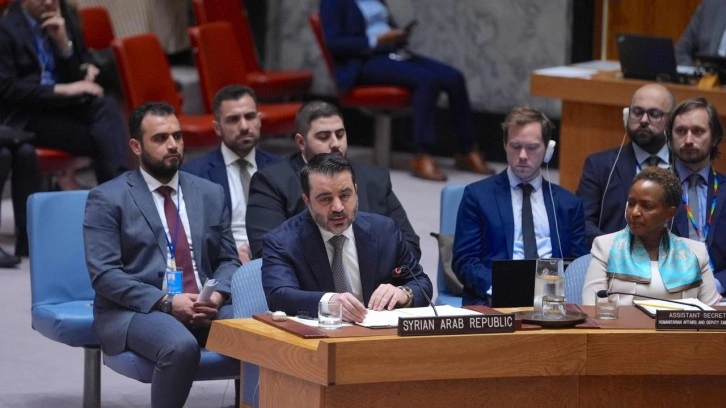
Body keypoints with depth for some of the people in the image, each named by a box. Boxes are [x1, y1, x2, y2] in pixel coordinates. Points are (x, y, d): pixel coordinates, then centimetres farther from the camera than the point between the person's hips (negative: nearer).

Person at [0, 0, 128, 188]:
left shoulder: (61, 25, 12)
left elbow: (72, 78, 9)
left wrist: (64, 42, -8)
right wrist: (63, 90, -20)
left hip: (62, 104, 5)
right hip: (24, 116, -5)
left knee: (106, 106, -27)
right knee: (102, 138, -26)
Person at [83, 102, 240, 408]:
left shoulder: (210, 194, 16)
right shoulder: (107, 199, 1)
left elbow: (227, 259, 16)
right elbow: (104, 274, -8)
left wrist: (217, 296, -7)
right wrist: (167, 302, -18)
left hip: (205, 308, 4)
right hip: (134, 310, -4)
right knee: (181, 347, -37)